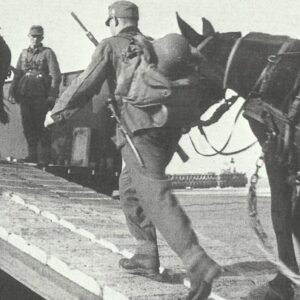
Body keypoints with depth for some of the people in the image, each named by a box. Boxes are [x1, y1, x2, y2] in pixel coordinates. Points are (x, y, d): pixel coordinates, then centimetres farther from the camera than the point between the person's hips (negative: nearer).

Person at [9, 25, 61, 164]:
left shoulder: (48, 53, 2)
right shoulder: (24, 53, 16)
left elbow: (56, 75, -5)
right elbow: (17, 74, 18)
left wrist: (52, 95, -12)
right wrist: (12, 92, 9)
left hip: (41, 95, -5)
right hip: (25, 94, 5)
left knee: (41, 126, -5)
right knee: (28, 125, 4)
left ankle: (44, 157, -1)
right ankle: (32, 154, 12)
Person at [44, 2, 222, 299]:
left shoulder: (111, 45, 7)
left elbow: (85, 84, 5)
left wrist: (56, 112, 17)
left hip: (140, 127, -7)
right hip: (170, 125, 7)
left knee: (155, 195, -13)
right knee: (130, 186, 21)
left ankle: (199, 265, -26)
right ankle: (147, 257, 21)